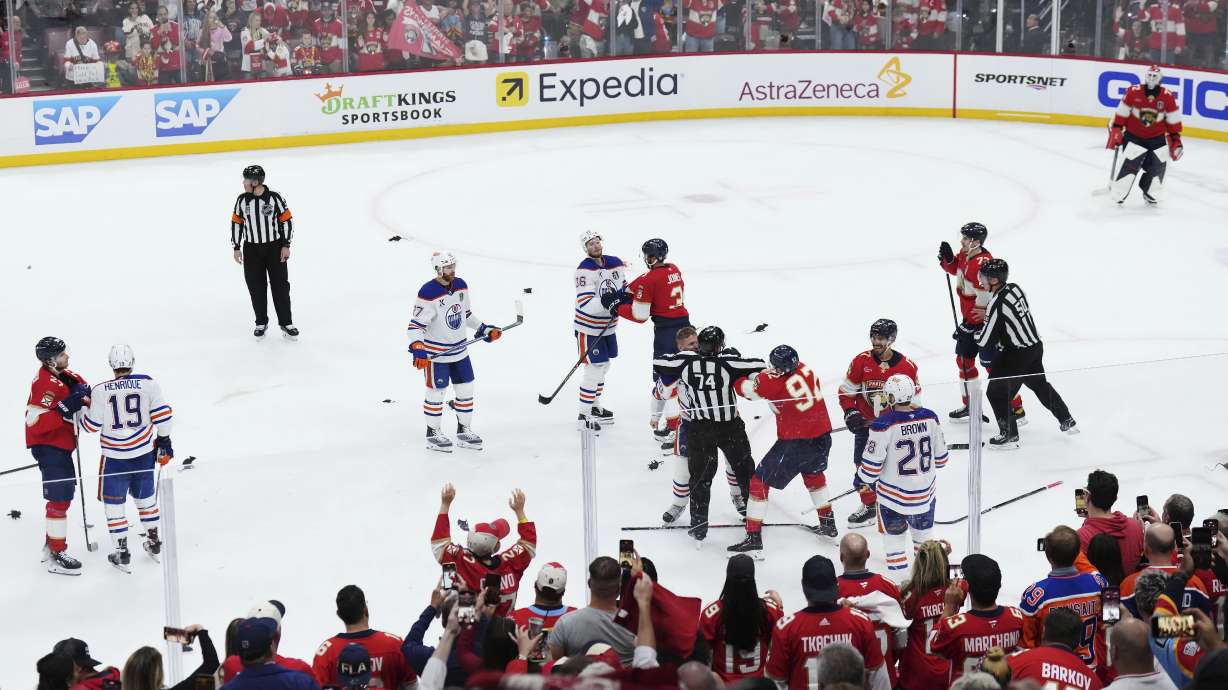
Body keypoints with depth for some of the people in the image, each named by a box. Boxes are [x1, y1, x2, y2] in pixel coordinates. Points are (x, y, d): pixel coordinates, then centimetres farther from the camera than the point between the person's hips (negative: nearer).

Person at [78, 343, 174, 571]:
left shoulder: (100, 391, -11)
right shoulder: (148, 384, -7)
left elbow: (91, 425, -6)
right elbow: (163, 414, -5)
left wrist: (84, 405, 12)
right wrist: (164, 441, 9)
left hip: (115, 457, -3)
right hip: (145, 453, 3)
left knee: (114, 502, 10)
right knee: (145, 496, 22)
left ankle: (121, 552, 11)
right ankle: (154, 543, 31)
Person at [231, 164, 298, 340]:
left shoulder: (275, 198, -12)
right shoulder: (242, 200, -3)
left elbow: (287, 220, -6)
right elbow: (237, 222, 6)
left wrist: (286, 245, -8)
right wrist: (236, 247, 4)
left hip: (275, 248, -2)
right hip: (252, 250, 2)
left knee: (280, 286, 1)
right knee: (256, 288, 6)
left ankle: (286, 323, 10)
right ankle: (261, 323, 20)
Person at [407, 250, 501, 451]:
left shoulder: (461, 285, 0)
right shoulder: (428, 293, -22)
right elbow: (416, 325, -21)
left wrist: (484, 329, 13)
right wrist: (417, 350, -31)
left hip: (459, 349, 7)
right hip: (436, 353, -7)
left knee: (466, 390, 12)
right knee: (436, 393, 4)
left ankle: (464, 431, 27)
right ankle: (433, 434, 19)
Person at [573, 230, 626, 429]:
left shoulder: (616, 263, 0)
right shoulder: (584, 270, -21)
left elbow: (625, 288, 12)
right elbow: (586, 304, -28)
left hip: (608, 326, 8)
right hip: (589, 328, -8)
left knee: (603, 366, 20)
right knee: (594, 368, -10)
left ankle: (595, 406, 37)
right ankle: (584, 415, -2)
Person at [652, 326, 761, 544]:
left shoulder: (685, 361, -9)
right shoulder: (728, 362, -15)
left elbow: (658, 363, 2)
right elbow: (759, 366, -13)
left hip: (699, 429, 1)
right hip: (730, 427, -1)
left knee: (700, 476, 11)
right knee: (744, 468, 21)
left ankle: (699, 524, 7)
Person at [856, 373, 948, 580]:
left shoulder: (884, 424, -22)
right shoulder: (930, 418, -7)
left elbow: (872, 462, -16)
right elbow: (940, 456, 5)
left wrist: (863, 478, 4)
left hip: (894, 492, -4)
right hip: (925, 491, 4)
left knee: (894, 532, 12)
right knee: (923, 529, 24)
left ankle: (899, 572, 15)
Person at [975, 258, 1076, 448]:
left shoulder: (997, 304, -23)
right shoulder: (1015, 288, 2)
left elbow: (986, 340, -17)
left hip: (1017, 354, -9)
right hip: (1036, 346, 9)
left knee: (997, 391, 2)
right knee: (1040, 384, 27)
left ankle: (1009, 435, 4)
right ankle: (1067, 421, 38)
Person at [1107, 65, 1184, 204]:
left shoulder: (1168, 97, -8)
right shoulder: (1133, 92, -14)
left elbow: (1173, 119, 2)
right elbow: (1121, 113, -4)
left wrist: (1175, 138, 3)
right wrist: (1116, 131, -4)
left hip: (1157, 138, 3)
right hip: (1133, 135, -3)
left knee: (1158, 165, 0)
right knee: (1130, 164, -14)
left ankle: (1150, 194, 18)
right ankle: (1118, 194, -8)